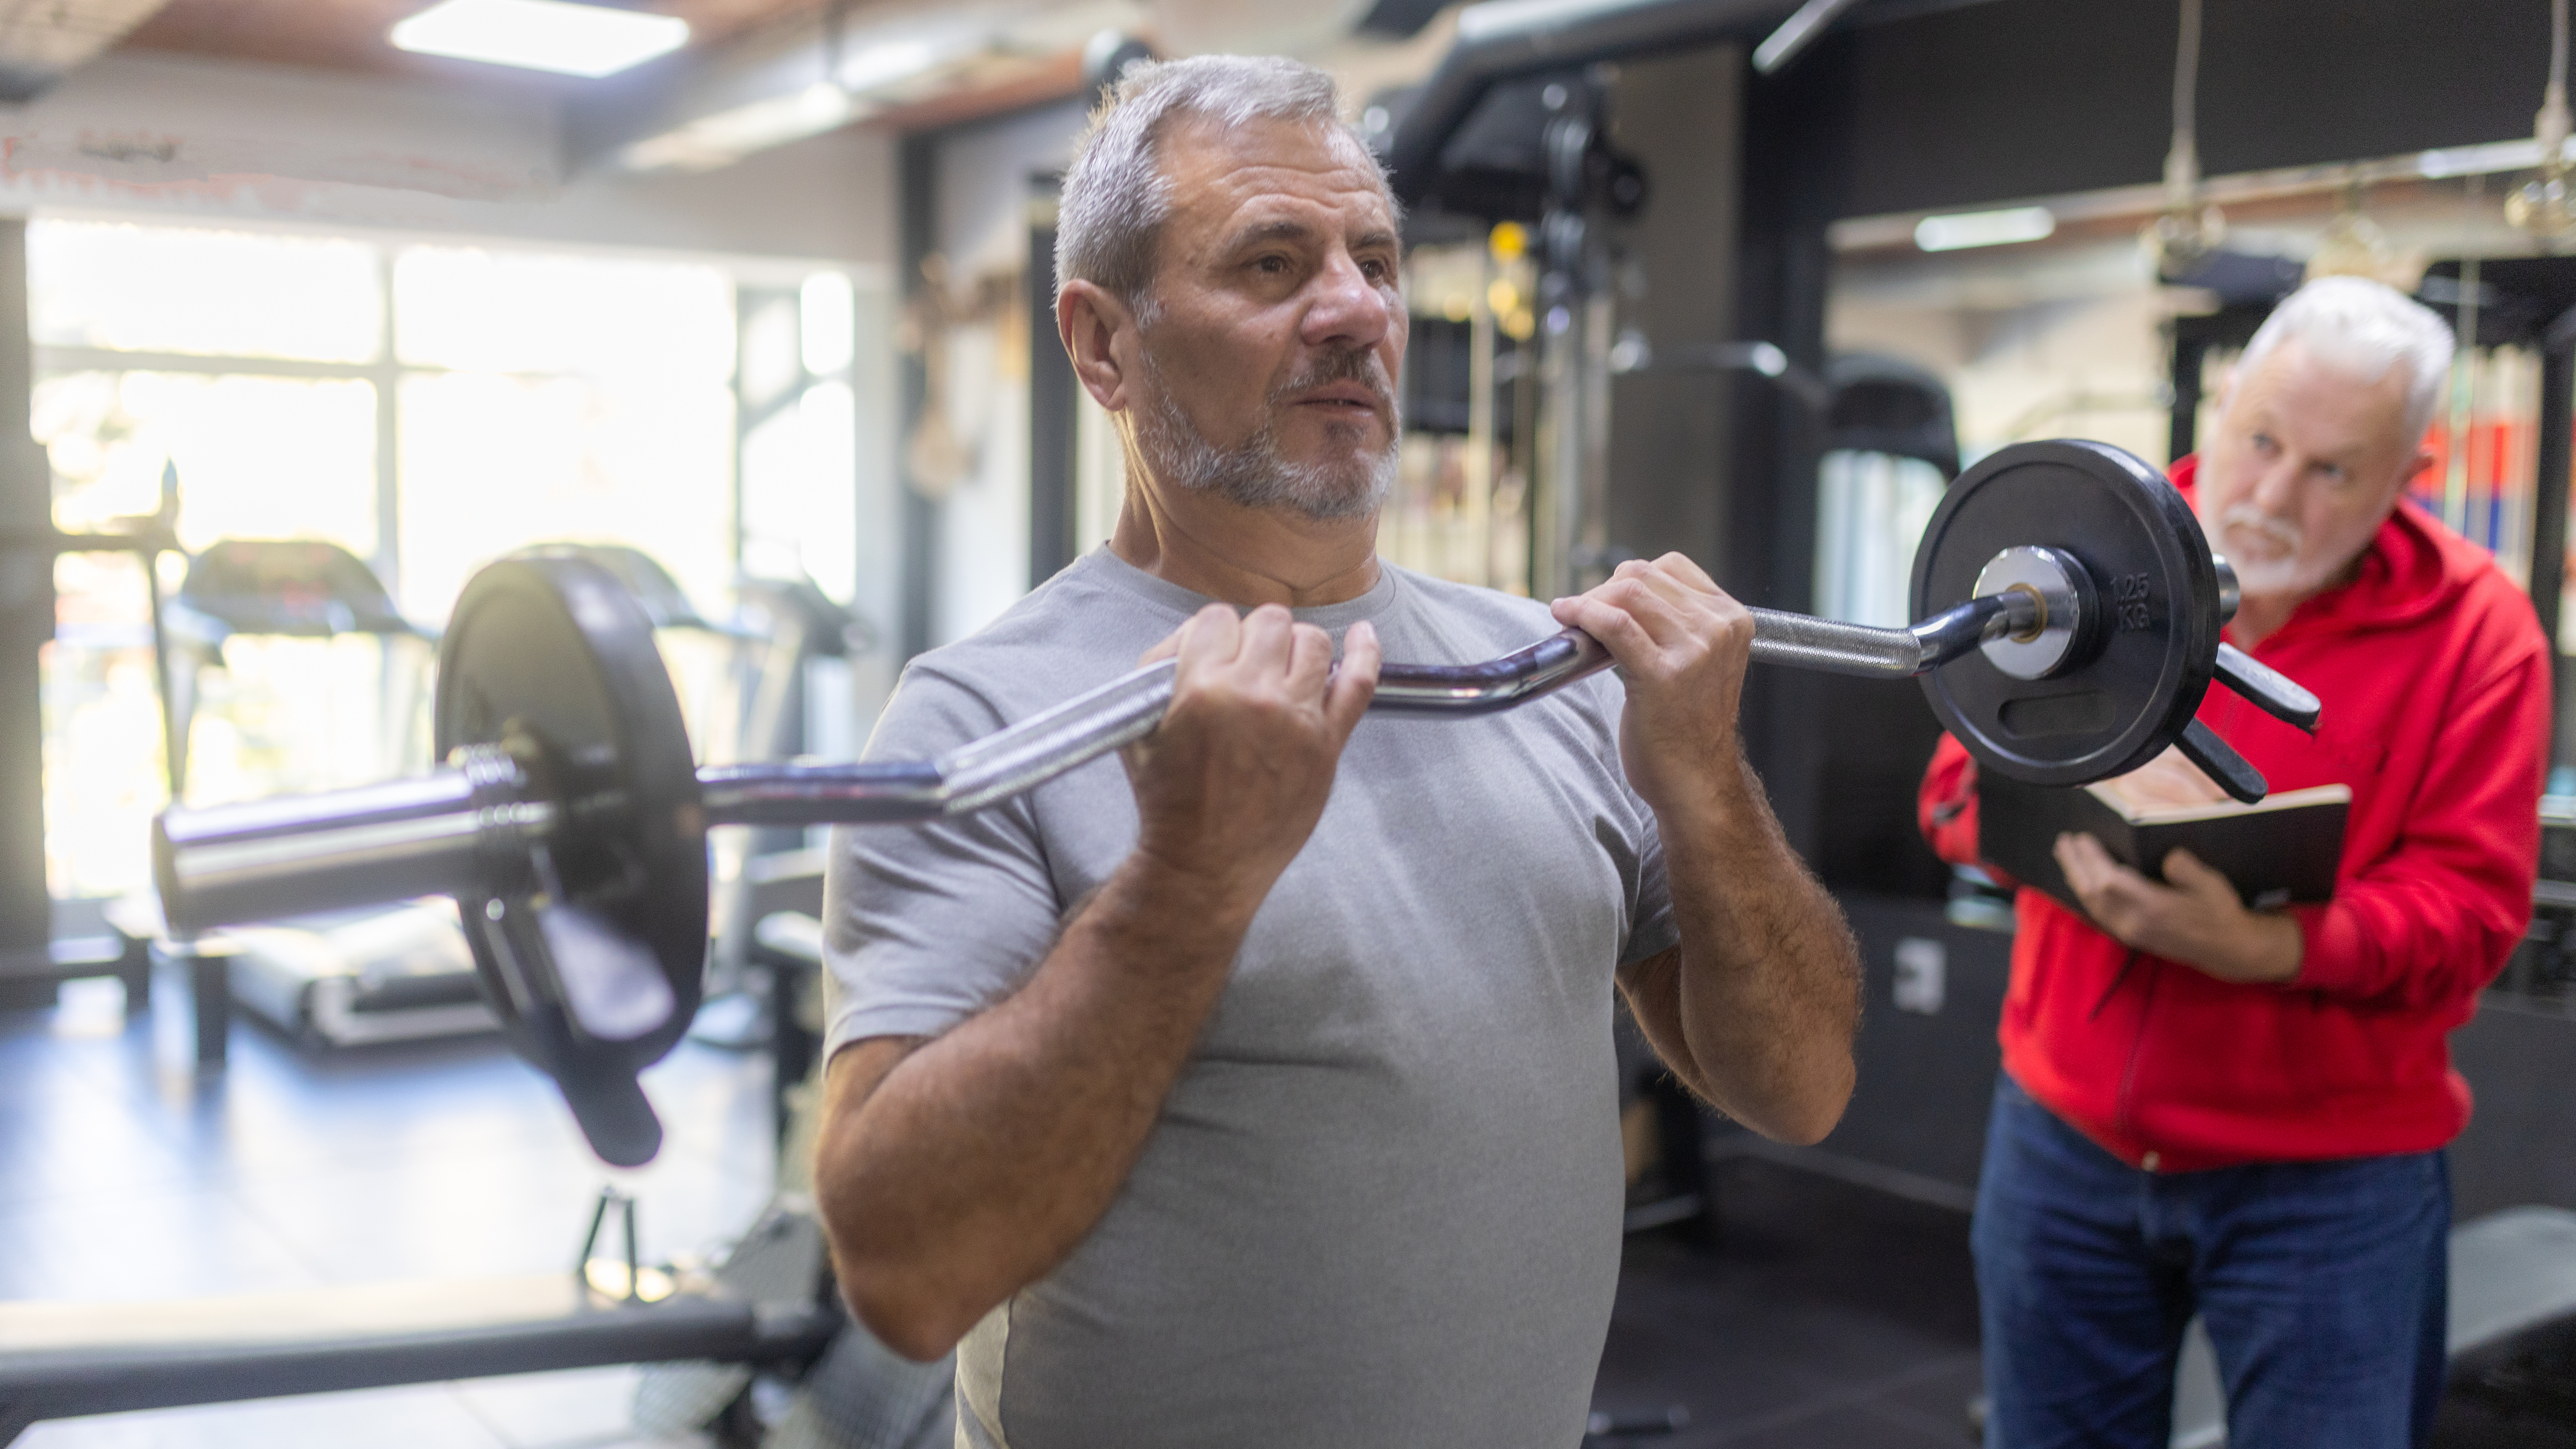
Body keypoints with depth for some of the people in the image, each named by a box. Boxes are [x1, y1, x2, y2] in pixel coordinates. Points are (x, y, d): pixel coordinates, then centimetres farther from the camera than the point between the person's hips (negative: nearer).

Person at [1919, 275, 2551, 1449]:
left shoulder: (2472, 627, -8)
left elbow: (2470, 902, -13)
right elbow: (1962, 781, 0)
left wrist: (2269, 947, -30)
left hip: (2326, 1176, -2)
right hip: (2066, 1136, 3)